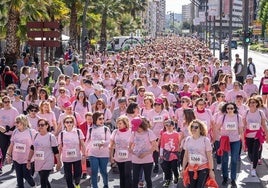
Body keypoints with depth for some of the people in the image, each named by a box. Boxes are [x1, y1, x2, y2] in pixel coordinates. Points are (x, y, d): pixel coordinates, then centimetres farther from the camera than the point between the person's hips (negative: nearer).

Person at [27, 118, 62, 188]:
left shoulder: (51, 137, -10)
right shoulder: (36, 136, 5)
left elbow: (56, 151, -8)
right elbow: (32, 149, 14)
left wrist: (58, 163, -7)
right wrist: (28, 160, 13)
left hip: (47, 164, -6)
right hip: (38, 164, 6)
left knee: (43, 182, -11)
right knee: (45, 181, 17)